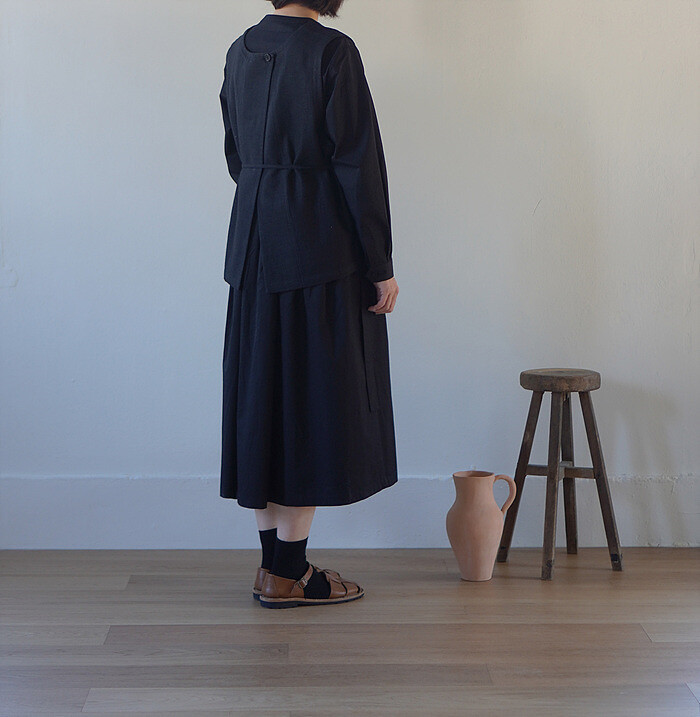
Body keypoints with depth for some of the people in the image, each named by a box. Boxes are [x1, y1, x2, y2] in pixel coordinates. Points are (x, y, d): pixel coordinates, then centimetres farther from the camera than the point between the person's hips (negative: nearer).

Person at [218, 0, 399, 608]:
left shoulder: (242, 51, 10)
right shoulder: (332, 51, -12)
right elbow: (358, 163, -14)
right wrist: (381, 266, -10)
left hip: (254, 245, 7)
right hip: (322, 245, -7)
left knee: (264, 391, 10)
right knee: (317, 394, 0)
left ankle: (274, 564, 17)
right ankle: (290, 572, 5)